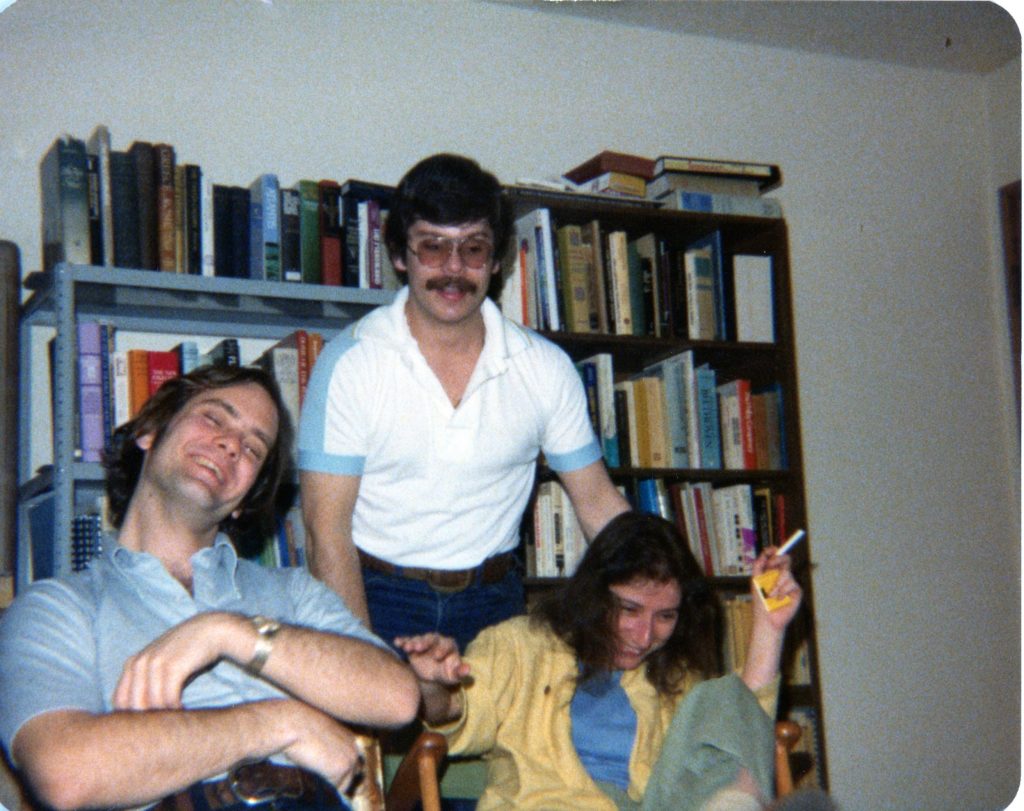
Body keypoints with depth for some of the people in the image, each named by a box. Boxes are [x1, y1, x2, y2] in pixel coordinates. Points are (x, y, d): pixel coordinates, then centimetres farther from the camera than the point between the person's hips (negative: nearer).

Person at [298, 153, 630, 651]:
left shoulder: (546, 368, 2)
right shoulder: (350, 362, -7)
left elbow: (598, 502, 9)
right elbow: (327, 527, -9)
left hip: (493, 606, 3)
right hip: (378, 598, -3)